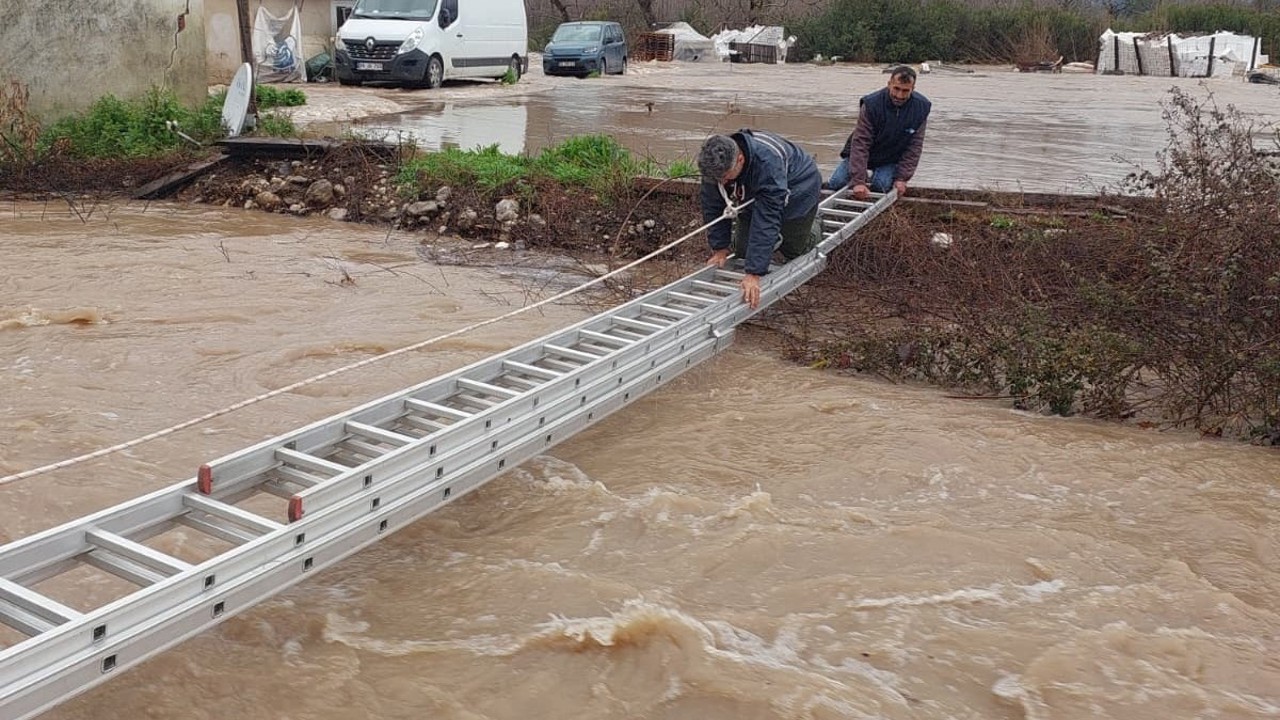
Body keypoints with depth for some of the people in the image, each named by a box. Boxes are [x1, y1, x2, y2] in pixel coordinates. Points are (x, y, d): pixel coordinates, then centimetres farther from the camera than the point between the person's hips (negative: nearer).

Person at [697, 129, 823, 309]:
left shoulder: (768, 163, -47)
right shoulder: (715, 163, -30)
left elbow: (766, 220, -48)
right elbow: (713, 207, -16)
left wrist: (754, 273, -51)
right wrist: (720, 248, -16)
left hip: (797, 191, -5)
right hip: (753, 195, 5)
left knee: (794, 251, 3)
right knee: (742, 250, 0)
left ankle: (810, 228, 33)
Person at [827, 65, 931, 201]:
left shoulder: (921, 108, -21)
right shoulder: (871, 104, -30)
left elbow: (914, 146, -14)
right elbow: (860, 143, -32)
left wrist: (902, 178, -21)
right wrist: (858, 181, -39)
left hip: (890, 159, 1)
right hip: (864, 154, -1)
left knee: (880, 187, -24)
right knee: (835, 184, -9)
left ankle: (881, 175, 13)